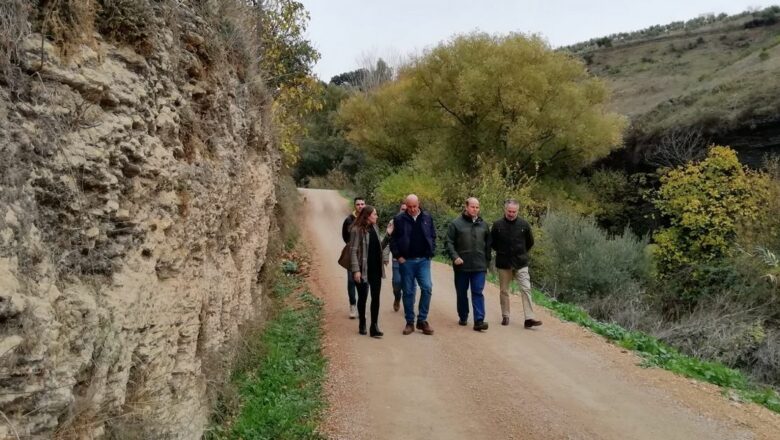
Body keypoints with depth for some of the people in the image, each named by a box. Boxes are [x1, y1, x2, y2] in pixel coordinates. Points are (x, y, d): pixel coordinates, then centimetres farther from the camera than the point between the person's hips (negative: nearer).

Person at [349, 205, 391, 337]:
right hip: (363, 270, -6)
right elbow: (353, 251, -14)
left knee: (376, 298, 3)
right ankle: (362, 324, 23)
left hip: (376, 269, 6)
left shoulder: (374, 228, 9)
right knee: (363, 297, 7)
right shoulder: (357, 230, -11)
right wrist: (356, 270, -20)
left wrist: (388, 235, 2)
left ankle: (374, 326, 7)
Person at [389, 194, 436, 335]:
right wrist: (398, 256, -5)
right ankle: (409, 322, 15)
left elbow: (433, 236, 11)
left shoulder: (427, 218, 6)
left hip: (423, 260, 1)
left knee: (427, 288, -10)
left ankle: (422, 320, 3)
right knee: (408, 292, 5)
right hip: (406, 261, -1)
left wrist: (430, 253, 2)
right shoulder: (399, 219, -1)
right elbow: (393, 239, 1)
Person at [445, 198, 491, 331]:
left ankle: (479, 321, -6)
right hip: (461, 266, -1)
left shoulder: (483, 225, 10)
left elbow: (488, 245, 15)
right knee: (461, 293, 11)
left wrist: (487, 262, 13)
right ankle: (463, 317, 26)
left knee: (478, 293, -4)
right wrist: (454, 257, -17)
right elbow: (449, 243, -4)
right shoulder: (456, 224, -1)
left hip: (479, 266, 1)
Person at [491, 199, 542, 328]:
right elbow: (492, 242, 8)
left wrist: (521, 253, 11)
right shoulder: (497, 225, -5)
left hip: (521, 264, 0)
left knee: (526, 289, -7)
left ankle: (529, 318, -8)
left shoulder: (524, 225, -2)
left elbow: (530, 242, 12)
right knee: (504, 291, 9)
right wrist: (501, 252, 8)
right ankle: (505, 317, 21)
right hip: (503, 264, 0)